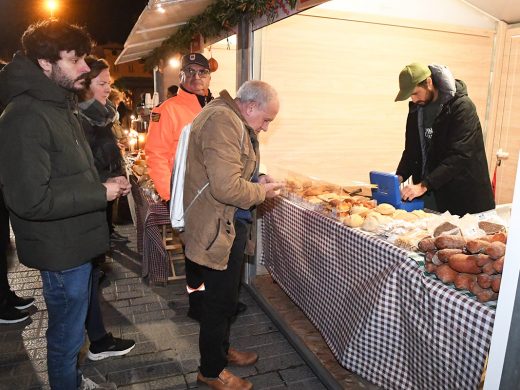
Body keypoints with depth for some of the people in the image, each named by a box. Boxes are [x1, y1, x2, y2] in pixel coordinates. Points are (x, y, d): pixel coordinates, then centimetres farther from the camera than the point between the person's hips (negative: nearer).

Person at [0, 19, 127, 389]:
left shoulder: (60, 106, 11)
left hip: (75, 242, 10)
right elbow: (31, 200, -27)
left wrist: (103, 184, 6)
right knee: (66, 334, 10)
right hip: (61, 250, -10)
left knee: (71, 328, 26)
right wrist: (101, 193, -20)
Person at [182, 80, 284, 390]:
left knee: (225, 297, 23)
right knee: (221, 301, 5)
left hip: (229, 225, 11)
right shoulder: (223, 122, -22)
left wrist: (257, 181, 8)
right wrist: (262, 192, -13)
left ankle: (221, 350, 44)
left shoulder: (231, 120, 14)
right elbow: (227, 188, -30)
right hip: (219, 228, -11)